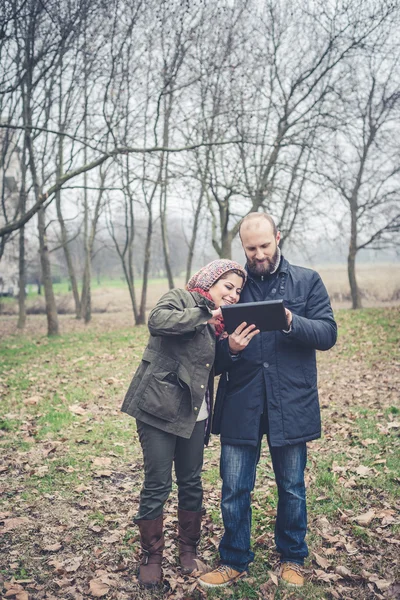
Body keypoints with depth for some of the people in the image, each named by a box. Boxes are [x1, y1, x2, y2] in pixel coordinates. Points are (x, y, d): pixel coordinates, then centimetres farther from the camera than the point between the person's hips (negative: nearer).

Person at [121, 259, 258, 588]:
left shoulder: (220, 321, 16)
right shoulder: (181, 298, -5)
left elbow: (215, 366, 14)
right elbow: (158, 320, -26)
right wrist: (204, 316, -24)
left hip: (194, 413, 7)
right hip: (159, 407, -7)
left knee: (191, 482, 14)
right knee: (157, 485, 1)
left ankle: (188, 552, 32)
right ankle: (151, 558, 20)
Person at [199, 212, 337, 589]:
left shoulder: (307, 281, 3)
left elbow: (328, 334, -5)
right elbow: (216, 356, 6)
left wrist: (292, 322, -23)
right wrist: (230, 349, -18)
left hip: (291, 403, -1)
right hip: (241, 405, 1)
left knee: (292, 488, 14)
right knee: (234, 490, 8)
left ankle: (292, 558, 37)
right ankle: (234, 561, 30)